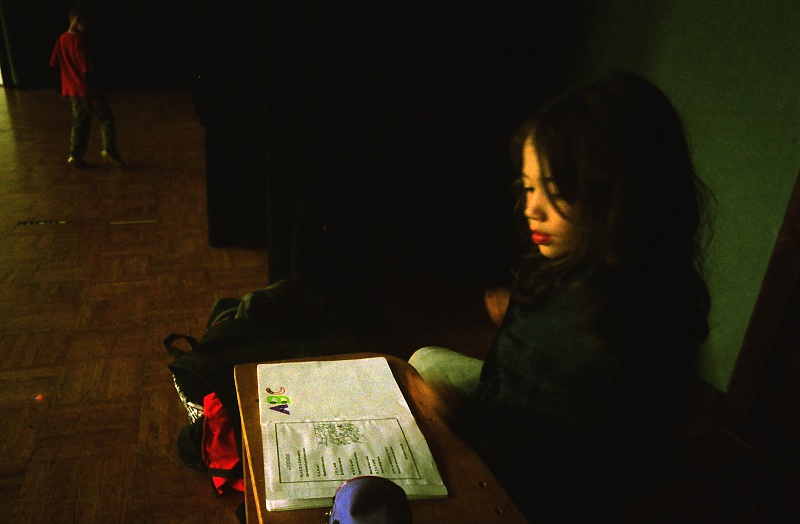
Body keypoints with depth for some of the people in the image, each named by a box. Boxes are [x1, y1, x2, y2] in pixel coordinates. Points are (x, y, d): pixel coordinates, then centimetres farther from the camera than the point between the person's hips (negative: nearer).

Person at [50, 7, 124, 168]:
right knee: (106, 120, 3)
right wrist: (95, 94, -15)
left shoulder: (62, 39, 7)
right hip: (86, 89, -8)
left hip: (72, 90, 8)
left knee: (80, 123, 14)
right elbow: (87, 70, -19)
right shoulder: (79, 41, -17)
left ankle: (75, 156, 14)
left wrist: (63, 88, 20)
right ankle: (109, 152, -1)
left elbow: (54, 64, 12)